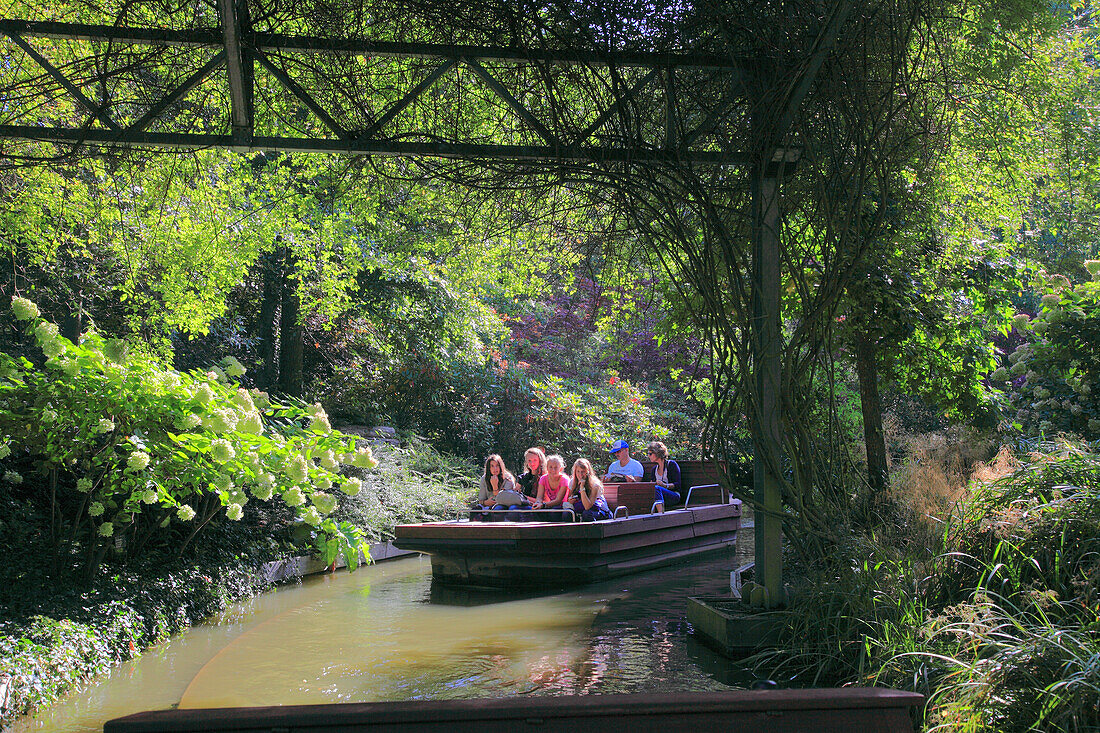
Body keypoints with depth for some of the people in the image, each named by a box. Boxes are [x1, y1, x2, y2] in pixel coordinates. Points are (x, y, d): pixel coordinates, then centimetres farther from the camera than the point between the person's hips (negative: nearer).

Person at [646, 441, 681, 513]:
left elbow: (677, 485, -4)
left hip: (674, 496, -5)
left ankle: (660, 513, -50)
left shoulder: (672, 464, 3)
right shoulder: (654, 469, 22)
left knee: (657, 488, -36)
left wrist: (665, 485, -20)